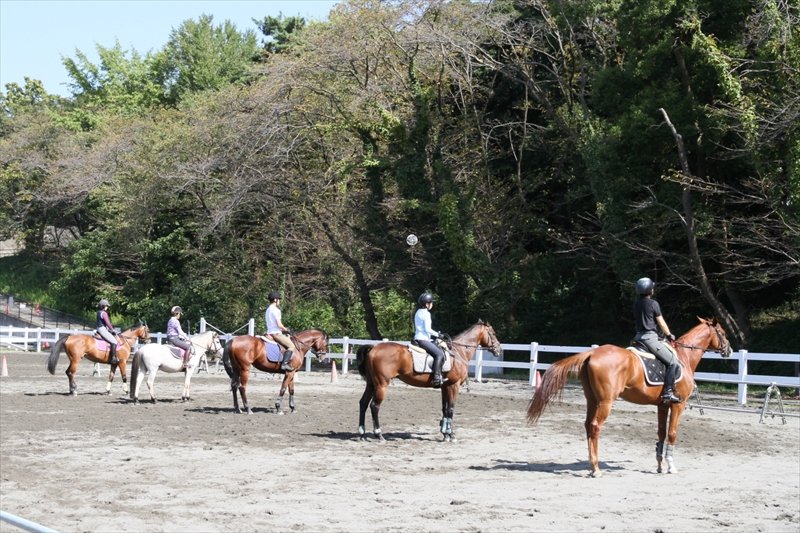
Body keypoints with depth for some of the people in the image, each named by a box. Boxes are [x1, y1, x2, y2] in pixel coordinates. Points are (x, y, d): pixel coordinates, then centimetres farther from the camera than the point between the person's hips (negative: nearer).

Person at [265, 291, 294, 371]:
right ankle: (285, 363, -24)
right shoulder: (276, 310, -13)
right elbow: (279, 324, -19)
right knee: (291, 346, -10)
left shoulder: (268, 310, 17)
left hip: (269, 333, 10)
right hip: (276, 333, -10)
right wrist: (285, 329, -1)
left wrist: (283, 329, 17)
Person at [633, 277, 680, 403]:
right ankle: (668, 392, -16)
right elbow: (661, 323, -3)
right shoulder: (653, 303, -9)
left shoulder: (636, 304, 12)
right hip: (650, 337, -8)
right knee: (673, 362, -6)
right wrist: (669, 335, 15)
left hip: (638, 336, 8)